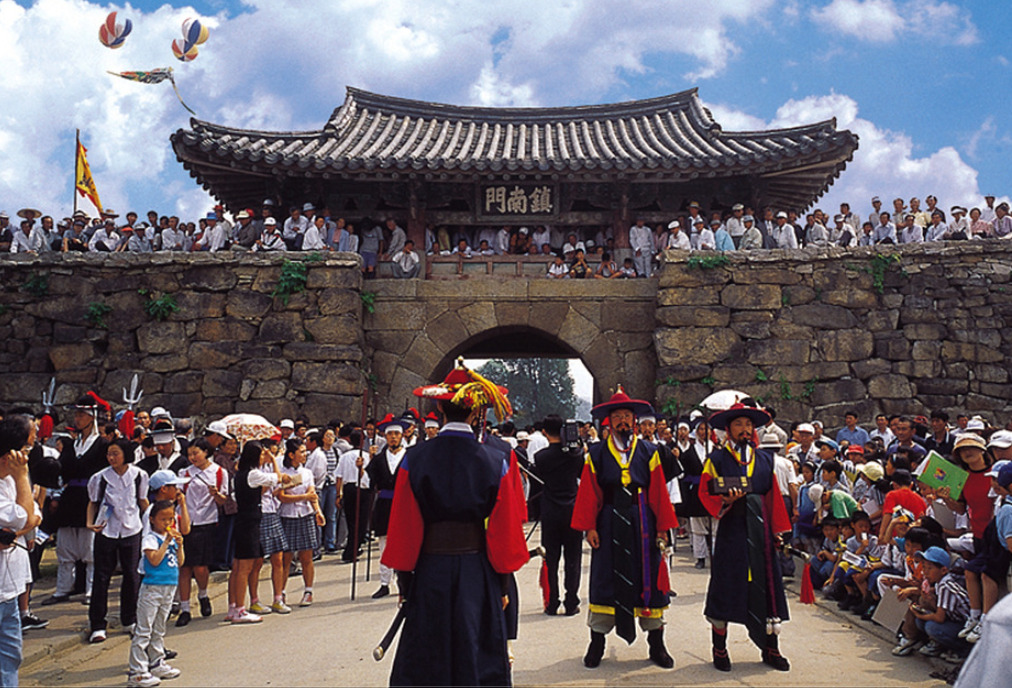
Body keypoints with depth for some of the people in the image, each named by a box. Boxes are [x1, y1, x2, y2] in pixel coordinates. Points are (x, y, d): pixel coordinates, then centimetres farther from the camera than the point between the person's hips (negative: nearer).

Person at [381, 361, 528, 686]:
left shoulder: (414, 460, -8)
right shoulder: (496, 462, -6)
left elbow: (403, 527, -5)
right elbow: (505, 531, -3)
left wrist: (404, 579, 6)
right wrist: (503, 582, 7)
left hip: (430, 570, 0)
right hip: (477, 573, 0)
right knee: (477, 658, 12)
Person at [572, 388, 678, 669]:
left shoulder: (648, 452, 6)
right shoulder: (597, 454, 4)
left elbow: (659, 492, 4)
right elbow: (589, 493, 1)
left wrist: (662, 528, 0)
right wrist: (590, 527, -7)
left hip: (642, 524, 1)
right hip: (609, 524, -1)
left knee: (648, 579, 4)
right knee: (604, 580, 2)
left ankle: (656, 645, 14)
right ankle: (597, 644, 11)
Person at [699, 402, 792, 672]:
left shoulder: (765, 459, 12)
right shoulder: (717, 458, 1)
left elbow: (774, 496, 13)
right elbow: (705, 493, -2)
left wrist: (777, 529, 10)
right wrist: (725, 500, -21)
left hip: (760, 531, 4)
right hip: (731, 530, -3)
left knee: (766, 585, 4)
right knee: (726, 587, 0)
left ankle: (771, 649, 14)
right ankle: (720, 649, 12)